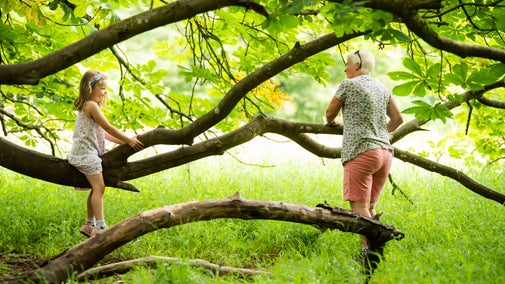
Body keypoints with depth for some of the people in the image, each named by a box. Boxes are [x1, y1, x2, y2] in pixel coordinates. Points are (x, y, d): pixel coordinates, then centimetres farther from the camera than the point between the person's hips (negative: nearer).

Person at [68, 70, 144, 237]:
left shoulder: (88, 106, 20)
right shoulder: (91, 105, -12)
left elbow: (104, 133, 19)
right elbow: (108, 128, -12)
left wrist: (124, 141, 12)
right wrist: (128, 140, -6)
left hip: (88, 153, 10)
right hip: (86, 153, -10)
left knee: (96, 188, 12)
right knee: (99, 187, -15)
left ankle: (89, 224, 17)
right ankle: (100, 227, -19)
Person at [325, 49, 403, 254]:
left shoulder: (348, 85, -1)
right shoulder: (382, 88, 17)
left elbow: (330, 113, 9)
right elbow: (398, 119, 21)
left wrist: (331, 122, 32)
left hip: (361, 151, -7)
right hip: (385, 152, 7)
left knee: (359, 206, -11)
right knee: (369, 206, 13)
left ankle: (368, 250, -21)